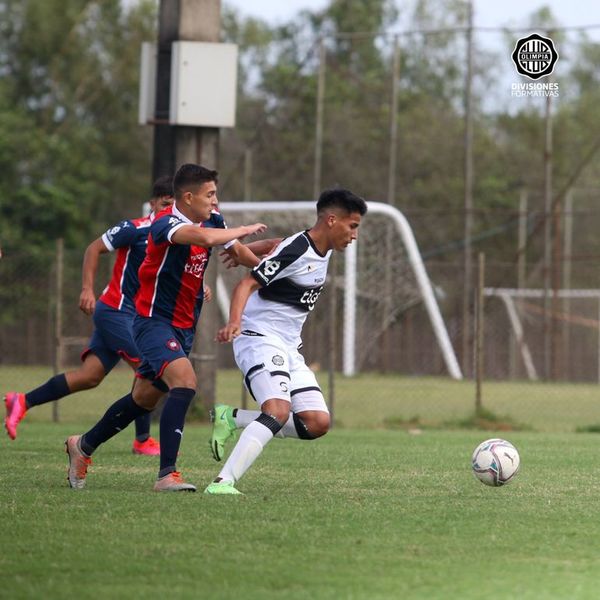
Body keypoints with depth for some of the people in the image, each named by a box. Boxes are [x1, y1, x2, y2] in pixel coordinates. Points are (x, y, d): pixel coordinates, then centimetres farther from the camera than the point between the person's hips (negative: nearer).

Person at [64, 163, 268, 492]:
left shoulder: (212, 220, 2)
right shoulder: (166, 223, -23)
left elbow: (238, 251, 20)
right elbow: (204, 237, -42)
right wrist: (244, 230, -26)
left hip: (184, 326, 9)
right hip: (154, 320, -9)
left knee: (145, 397, 18)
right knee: (185, 380, -27)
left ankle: (83, 446, 38)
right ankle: (167, 474, -28)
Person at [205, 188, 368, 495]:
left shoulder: (323, 253, 10)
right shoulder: (295, 249, -16)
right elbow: (247, 284, -21)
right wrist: (234, 322, -36)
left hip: (289, 348, 9)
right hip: (260, 339, -9)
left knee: (318, 423, -2)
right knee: (279, 411, -29)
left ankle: (231, 419, 6)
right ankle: (223, 483, -33)